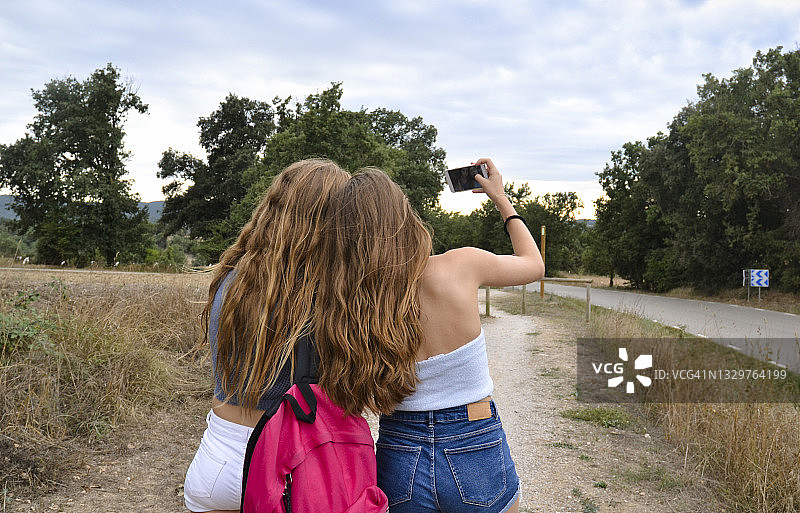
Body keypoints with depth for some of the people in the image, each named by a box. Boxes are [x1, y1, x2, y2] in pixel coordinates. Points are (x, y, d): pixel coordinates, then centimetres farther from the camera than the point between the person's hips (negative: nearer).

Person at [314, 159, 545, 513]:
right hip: (476, 454, -1)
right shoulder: (462, 265, -17)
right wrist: (501, 199, 17)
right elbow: (534, 264, 4)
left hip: (398, 462, 2)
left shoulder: (345, 307, -12)